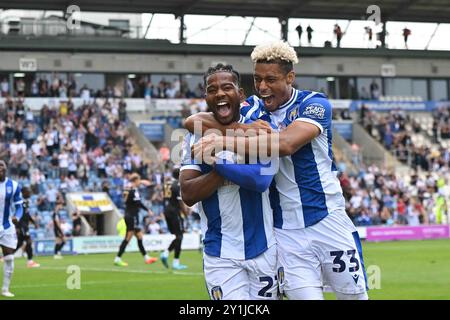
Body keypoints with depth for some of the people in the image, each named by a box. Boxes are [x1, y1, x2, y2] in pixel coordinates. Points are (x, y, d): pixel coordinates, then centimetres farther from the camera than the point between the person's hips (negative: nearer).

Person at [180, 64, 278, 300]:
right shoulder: (197, 138, 2)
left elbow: (261, 179, -18)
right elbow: (188, 194, -8)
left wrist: (219, 162, -16)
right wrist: (233, 166, -16)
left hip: (263, 247, 0)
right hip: (220, 254, 0)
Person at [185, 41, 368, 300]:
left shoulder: (314, 104, -8)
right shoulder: (253, 110, 4)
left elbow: (286, 144, -28)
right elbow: (194, 121, -6)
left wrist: (225, 142, -33)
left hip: (328, 220, -2)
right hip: (286, 230, 3)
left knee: (355, 295, 6)